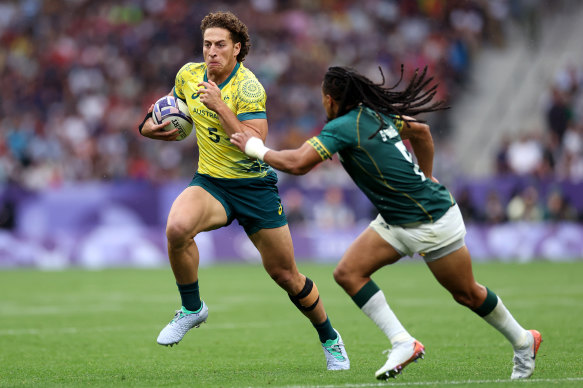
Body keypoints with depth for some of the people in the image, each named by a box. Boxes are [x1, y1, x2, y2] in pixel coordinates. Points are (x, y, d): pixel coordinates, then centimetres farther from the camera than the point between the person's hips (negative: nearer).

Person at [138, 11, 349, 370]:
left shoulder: (248, 88, -19)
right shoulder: (189, 75, -1)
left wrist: (220, 106, -31)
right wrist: (150, 125, 2)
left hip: (254, 186, -3)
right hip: (211, 182, 3)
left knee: (286, 275, 4)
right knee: (177, 227, -31)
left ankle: (330, 340, 29)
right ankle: (192, 308, -7)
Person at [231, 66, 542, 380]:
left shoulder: (342, 127, -22)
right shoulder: (375, 114, 3)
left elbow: (297, 163, -28)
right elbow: (421, 131, 16)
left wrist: (257, 149, -11)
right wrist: (423, 180, 26)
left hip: (431, 221, -9)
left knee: (467, 294, 6)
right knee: (348, 272, -4)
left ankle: (523, 341, 28)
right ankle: (403, 344, -4)